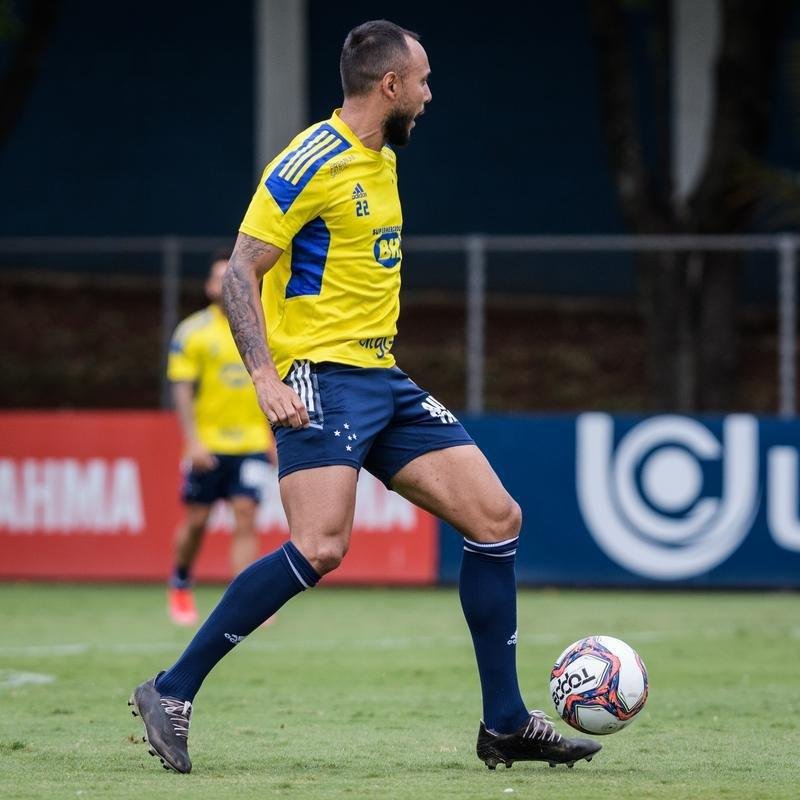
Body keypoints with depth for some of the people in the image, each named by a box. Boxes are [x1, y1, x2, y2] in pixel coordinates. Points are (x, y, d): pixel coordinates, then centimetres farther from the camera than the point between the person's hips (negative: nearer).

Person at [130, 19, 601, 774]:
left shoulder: (382, 160, 16)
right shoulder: (312, 162, -12)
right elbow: (240, 272, -14)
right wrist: (265, 376, -23)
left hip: (384, 379, 9)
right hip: (320, 377, -9)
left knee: (497, 519, 2)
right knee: (320, 547, -24)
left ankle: (505, 724, 9)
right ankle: (171, 692, -12)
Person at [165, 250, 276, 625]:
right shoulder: (192, 331, -3)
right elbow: (181, 389, -6)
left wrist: (275, 439, 10)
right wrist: (193, 441, -13)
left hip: (251, 443, 2)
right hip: (207, 446, -2)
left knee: (246, 519, -9)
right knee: (196, 520, 5)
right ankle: (179, 586, 29)